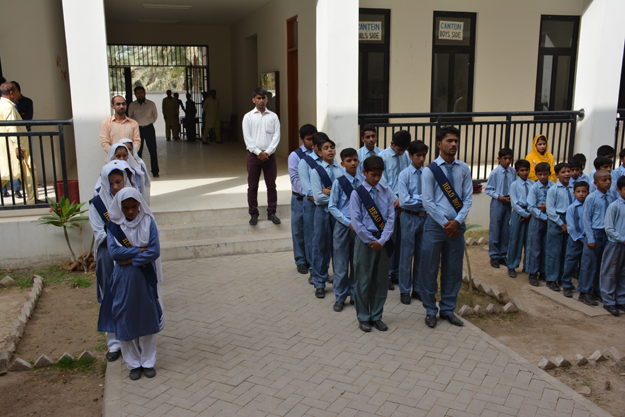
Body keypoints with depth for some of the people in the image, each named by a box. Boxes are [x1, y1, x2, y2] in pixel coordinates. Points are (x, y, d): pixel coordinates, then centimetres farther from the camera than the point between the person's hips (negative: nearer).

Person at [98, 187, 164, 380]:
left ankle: (148, 362, 22)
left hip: (146, 279, 0)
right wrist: (141, 250, -15)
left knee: (148, 319, 7)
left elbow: (155, 252, -11)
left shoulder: (148, 222, -4)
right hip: (124, 280, 0)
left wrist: (130, 260, -14)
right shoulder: (113, 225, -3)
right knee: (126, 321, 6)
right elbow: (114, 252, -15)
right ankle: (134, 364, 22)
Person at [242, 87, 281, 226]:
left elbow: (276, 136, 0)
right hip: (253, 155, -1)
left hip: (269, 155, 1)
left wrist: (268, 152, -11)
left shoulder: (273, 116, 7)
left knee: (271, 185, 4)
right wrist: (258, 152, -12)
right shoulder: (248, 117, 4)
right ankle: (253, 214, 13)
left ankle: (271, 213, 15)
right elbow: (247, 137, -3)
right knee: (252, 186, 3)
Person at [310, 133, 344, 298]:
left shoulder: (340, 169, 4)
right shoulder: (316, 171, -4)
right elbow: (318, 197, -12)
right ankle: (319, 283, 17)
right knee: (321, 247, 5)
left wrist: (330, 192, -14)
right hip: (323, 211, -2)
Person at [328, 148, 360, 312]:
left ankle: (355, 295, 27)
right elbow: (332, 207, -7)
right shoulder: (338, 182, -8)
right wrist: (349, 223, -12)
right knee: (341, 263, 4)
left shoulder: (363, 180, 1)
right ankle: (340, 298, 18)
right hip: (343, 226, -3)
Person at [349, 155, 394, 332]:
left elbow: (390, 217, 1)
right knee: (363, 280, 4)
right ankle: (363, 318, 18)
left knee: (381, 280, 10)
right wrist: (371, 241, -12)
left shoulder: (386, 192, 5)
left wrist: (381, 240, -11)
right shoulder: (357, 193, -5)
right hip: (365, 240, -3)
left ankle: (377, 316, 23)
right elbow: (356, 221, -9)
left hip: (383, 241, 4)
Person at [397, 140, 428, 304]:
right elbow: (405, 201, -15)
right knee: (406, 255, 5)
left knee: (422, 254, 12)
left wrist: (415, 198, -14)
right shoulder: (404, 175, -7)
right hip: (410, 217, -3)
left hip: (425, 217, 4)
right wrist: (424, 199, -11)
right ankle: (405, 291, 18)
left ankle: (418, 289, 25)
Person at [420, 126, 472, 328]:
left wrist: (457, 221, -10)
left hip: (456, 226, 4)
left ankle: (448, 309, 25)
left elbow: (467, 199, 3)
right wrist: (445, 223, -11)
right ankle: (430, 311, 18)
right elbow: (428, 202, -8)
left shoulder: (464, 169, 5)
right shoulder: (430, 170, -5)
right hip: (435, 225, -3)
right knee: (430, 270, 3)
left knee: (453, 270, 11)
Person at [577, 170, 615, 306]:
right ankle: (584, 292, 11)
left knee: (602, 264, 13)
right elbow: (586, 219, -9)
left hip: (607, 234, 5)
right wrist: (590, 238, -11)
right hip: (595, 233, -5)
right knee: (589, 263, 0)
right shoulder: (591, 198, -10)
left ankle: (596, 291, 26)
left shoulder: (611, 198, 5)